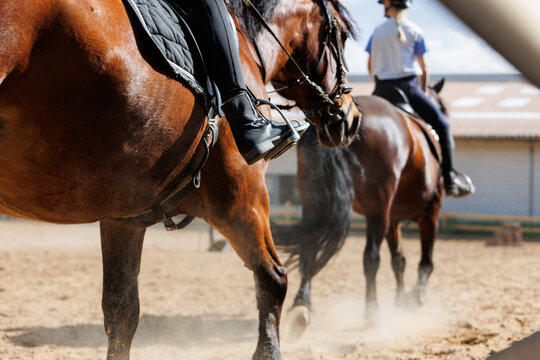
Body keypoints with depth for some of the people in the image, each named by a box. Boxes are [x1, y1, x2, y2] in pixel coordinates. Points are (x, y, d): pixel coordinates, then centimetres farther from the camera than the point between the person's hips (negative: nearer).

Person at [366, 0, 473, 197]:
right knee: (442, 126, 4)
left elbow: (370, 66, 13)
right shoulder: (413, 30, 2)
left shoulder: (378, 31, 8)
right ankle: (450, 180, -4)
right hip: (408, 87, -3)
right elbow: (423, 68, 5)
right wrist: (423, 93, 18)